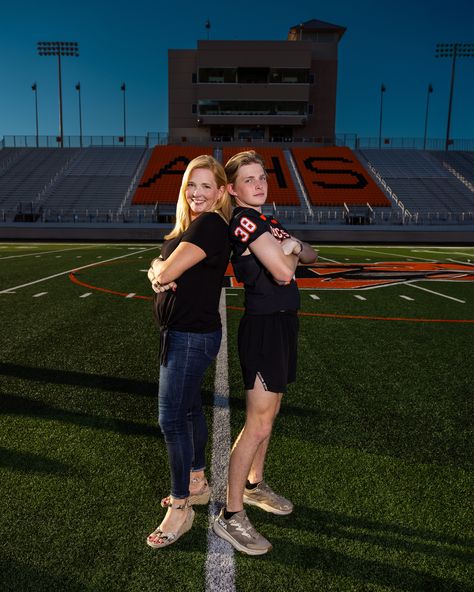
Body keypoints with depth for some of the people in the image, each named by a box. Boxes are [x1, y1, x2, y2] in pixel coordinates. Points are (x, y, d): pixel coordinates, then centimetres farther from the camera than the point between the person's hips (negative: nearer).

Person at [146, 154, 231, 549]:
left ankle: (180, 508, 15)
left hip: (193, 335, -10)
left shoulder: (209, 225, -17)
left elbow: (167, 271, -23)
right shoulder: (188, 226, 13)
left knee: (172, 419, -3)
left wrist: (162, 271, -1)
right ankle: (197, 483, 38)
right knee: (189, 408, 20)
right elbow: (159, 269, 11)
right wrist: (158, 273, -12)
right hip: (180, 332, 10)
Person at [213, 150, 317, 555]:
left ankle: (254, 485, 38)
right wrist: (290, 253, -1)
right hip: (264, 325, -10)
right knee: (259, 423, -6)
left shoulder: (267, 222, 16)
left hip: (283, 323, 10)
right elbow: (284, 273, -22)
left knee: (270, 414, 19)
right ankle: (230, 516, 8)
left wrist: (293, 247, -5)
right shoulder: (245, 220, -14)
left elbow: (311, 257, 15)